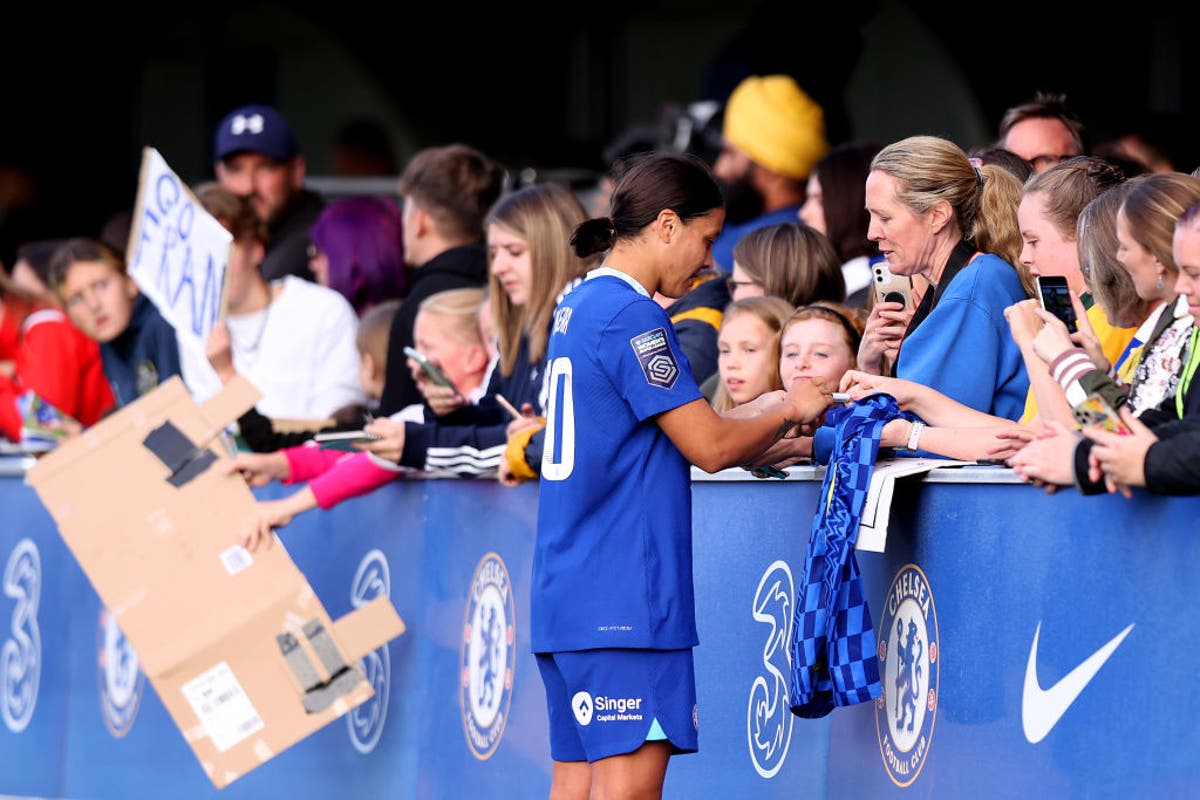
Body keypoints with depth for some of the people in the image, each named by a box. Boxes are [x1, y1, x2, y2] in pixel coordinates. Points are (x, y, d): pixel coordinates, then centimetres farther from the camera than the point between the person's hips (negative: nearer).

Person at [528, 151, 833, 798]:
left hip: (569, 595, 10)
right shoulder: (630, 316, -12)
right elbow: (710, 447, -12)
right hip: (623, 594, -10)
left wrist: (765, 414, 17)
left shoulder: (579, 307, 17)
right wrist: (789, 409, 4)